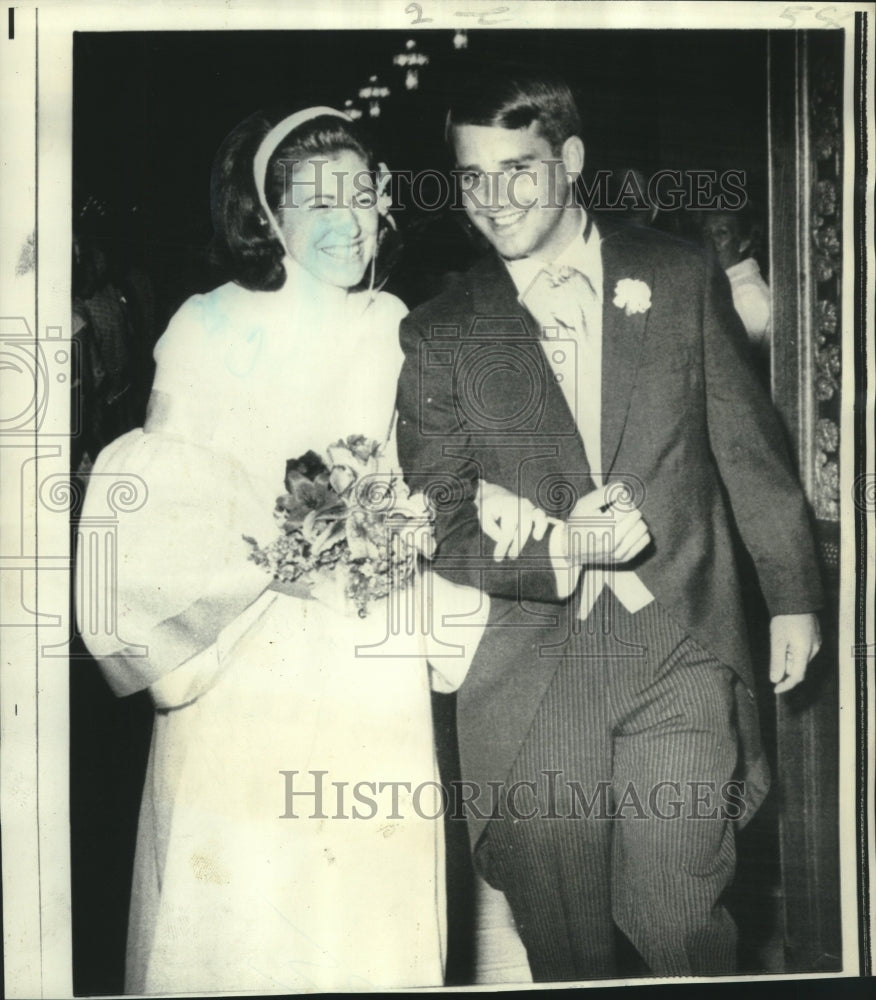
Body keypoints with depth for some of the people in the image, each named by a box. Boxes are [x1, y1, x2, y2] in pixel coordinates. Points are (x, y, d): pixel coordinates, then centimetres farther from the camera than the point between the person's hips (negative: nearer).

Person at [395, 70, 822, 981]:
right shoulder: (439, 335, 1)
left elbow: (749, 445, 10)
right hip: (528, 673, 1)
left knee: (678, 922, 1)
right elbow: (433, 526, -1)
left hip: (679, 651, 0)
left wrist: (791, 593, 13)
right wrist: (556, 548, -16)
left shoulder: (681, 279, 4)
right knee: (563, 942, 10)